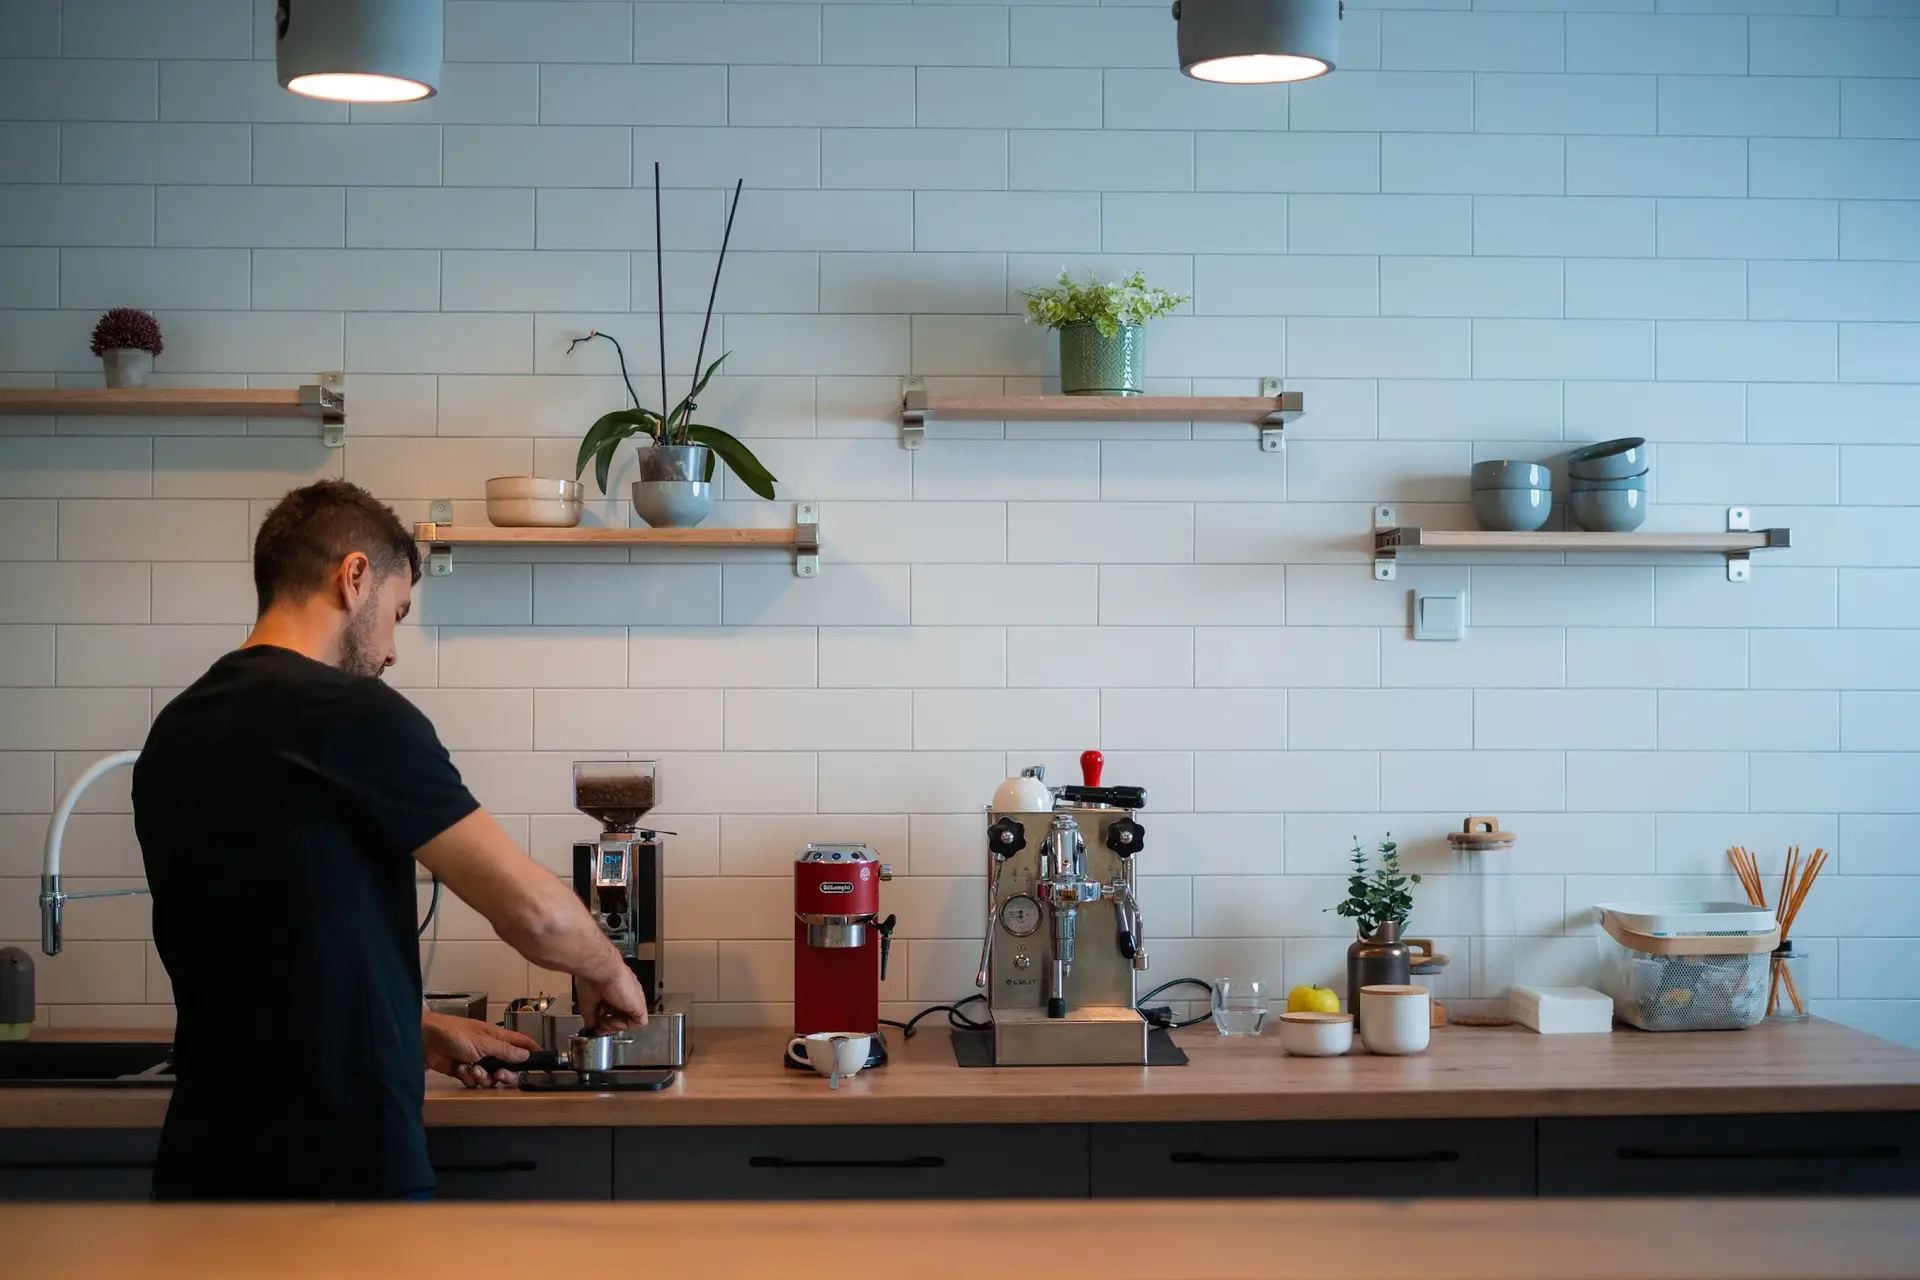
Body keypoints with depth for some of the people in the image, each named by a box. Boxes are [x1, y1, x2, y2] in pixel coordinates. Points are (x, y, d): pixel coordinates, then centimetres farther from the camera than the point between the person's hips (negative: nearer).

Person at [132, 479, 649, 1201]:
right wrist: (607, 972, 9)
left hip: (205, 1166, 8)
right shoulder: (351, 713, -14)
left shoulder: (173, 736, 10)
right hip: (338, 1169, -8)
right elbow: (532, 910, -11)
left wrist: (422, 1035, 21)